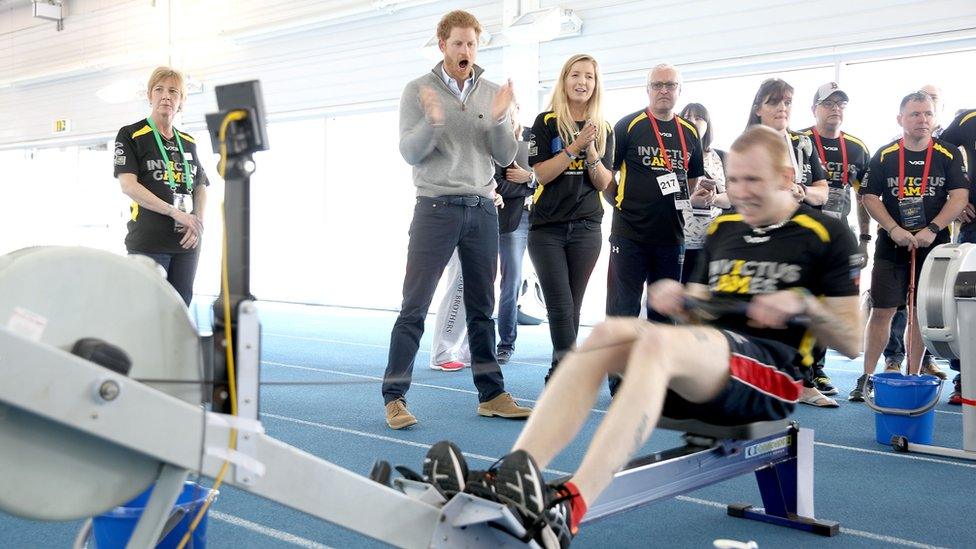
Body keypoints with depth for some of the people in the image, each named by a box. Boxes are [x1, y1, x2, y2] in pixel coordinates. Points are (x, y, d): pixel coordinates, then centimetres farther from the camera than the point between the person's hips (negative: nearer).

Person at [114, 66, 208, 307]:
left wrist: (198, 223, -4)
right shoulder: (131, 135, 1)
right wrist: (176, 213, -17)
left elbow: (201, 188, 16)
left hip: (187, 241, 5)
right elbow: (128, 185, -9)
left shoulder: (188, 142, 16)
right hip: (148, 241, -5)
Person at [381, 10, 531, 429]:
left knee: (482, 308, 9)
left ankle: (491, 394, 16)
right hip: (436, 207, -3)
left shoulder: (492, 93, 9)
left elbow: (505, 158, 4)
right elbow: (410, 153, -6)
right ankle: (394, 397, 2)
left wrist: (498, 120, -13)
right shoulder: (419, 91, 1)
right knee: (414, 307, -4)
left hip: (482, 210, 4)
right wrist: (433, 121, -24)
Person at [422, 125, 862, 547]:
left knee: (658, 340, -35)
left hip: (771, 376, -5)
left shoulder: (826, 236, 4)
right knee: (610, 332, -25)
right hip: (702, 380, 5)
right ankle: (501, 487, -41)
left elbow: (851, 344, 3)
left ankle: (565, 510, -51)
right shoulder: (722, 229, 19)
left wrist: (802, 303, -15)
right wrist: (679, 298, 4)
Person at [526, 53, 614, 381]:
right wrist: (575, 147, -17)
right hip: (547, 228, -3)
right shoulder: (546, 122, 1)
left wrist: (591, 152, -12)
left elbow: (603, 183, 4)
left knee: (572, 307, 6)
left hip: (586, 227, 3)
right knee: (560, 306, -10)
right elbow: (542, 173, -9)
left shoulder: (603, 130, 10)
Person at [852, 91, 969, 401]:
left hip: (933, 246, 1)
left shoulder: (949, 155, 3)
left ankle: (912, 379, 14)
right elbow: (869, 197, -1)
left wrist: (932, 230, -15)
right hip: (891, 247, 0)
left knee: (921, 314, 6)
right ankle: (867, 378, 5)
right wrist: (894, 230, -13)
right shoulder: (884, 156, 3)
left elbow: (959, 196, -3)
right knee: (882, 312, -1)